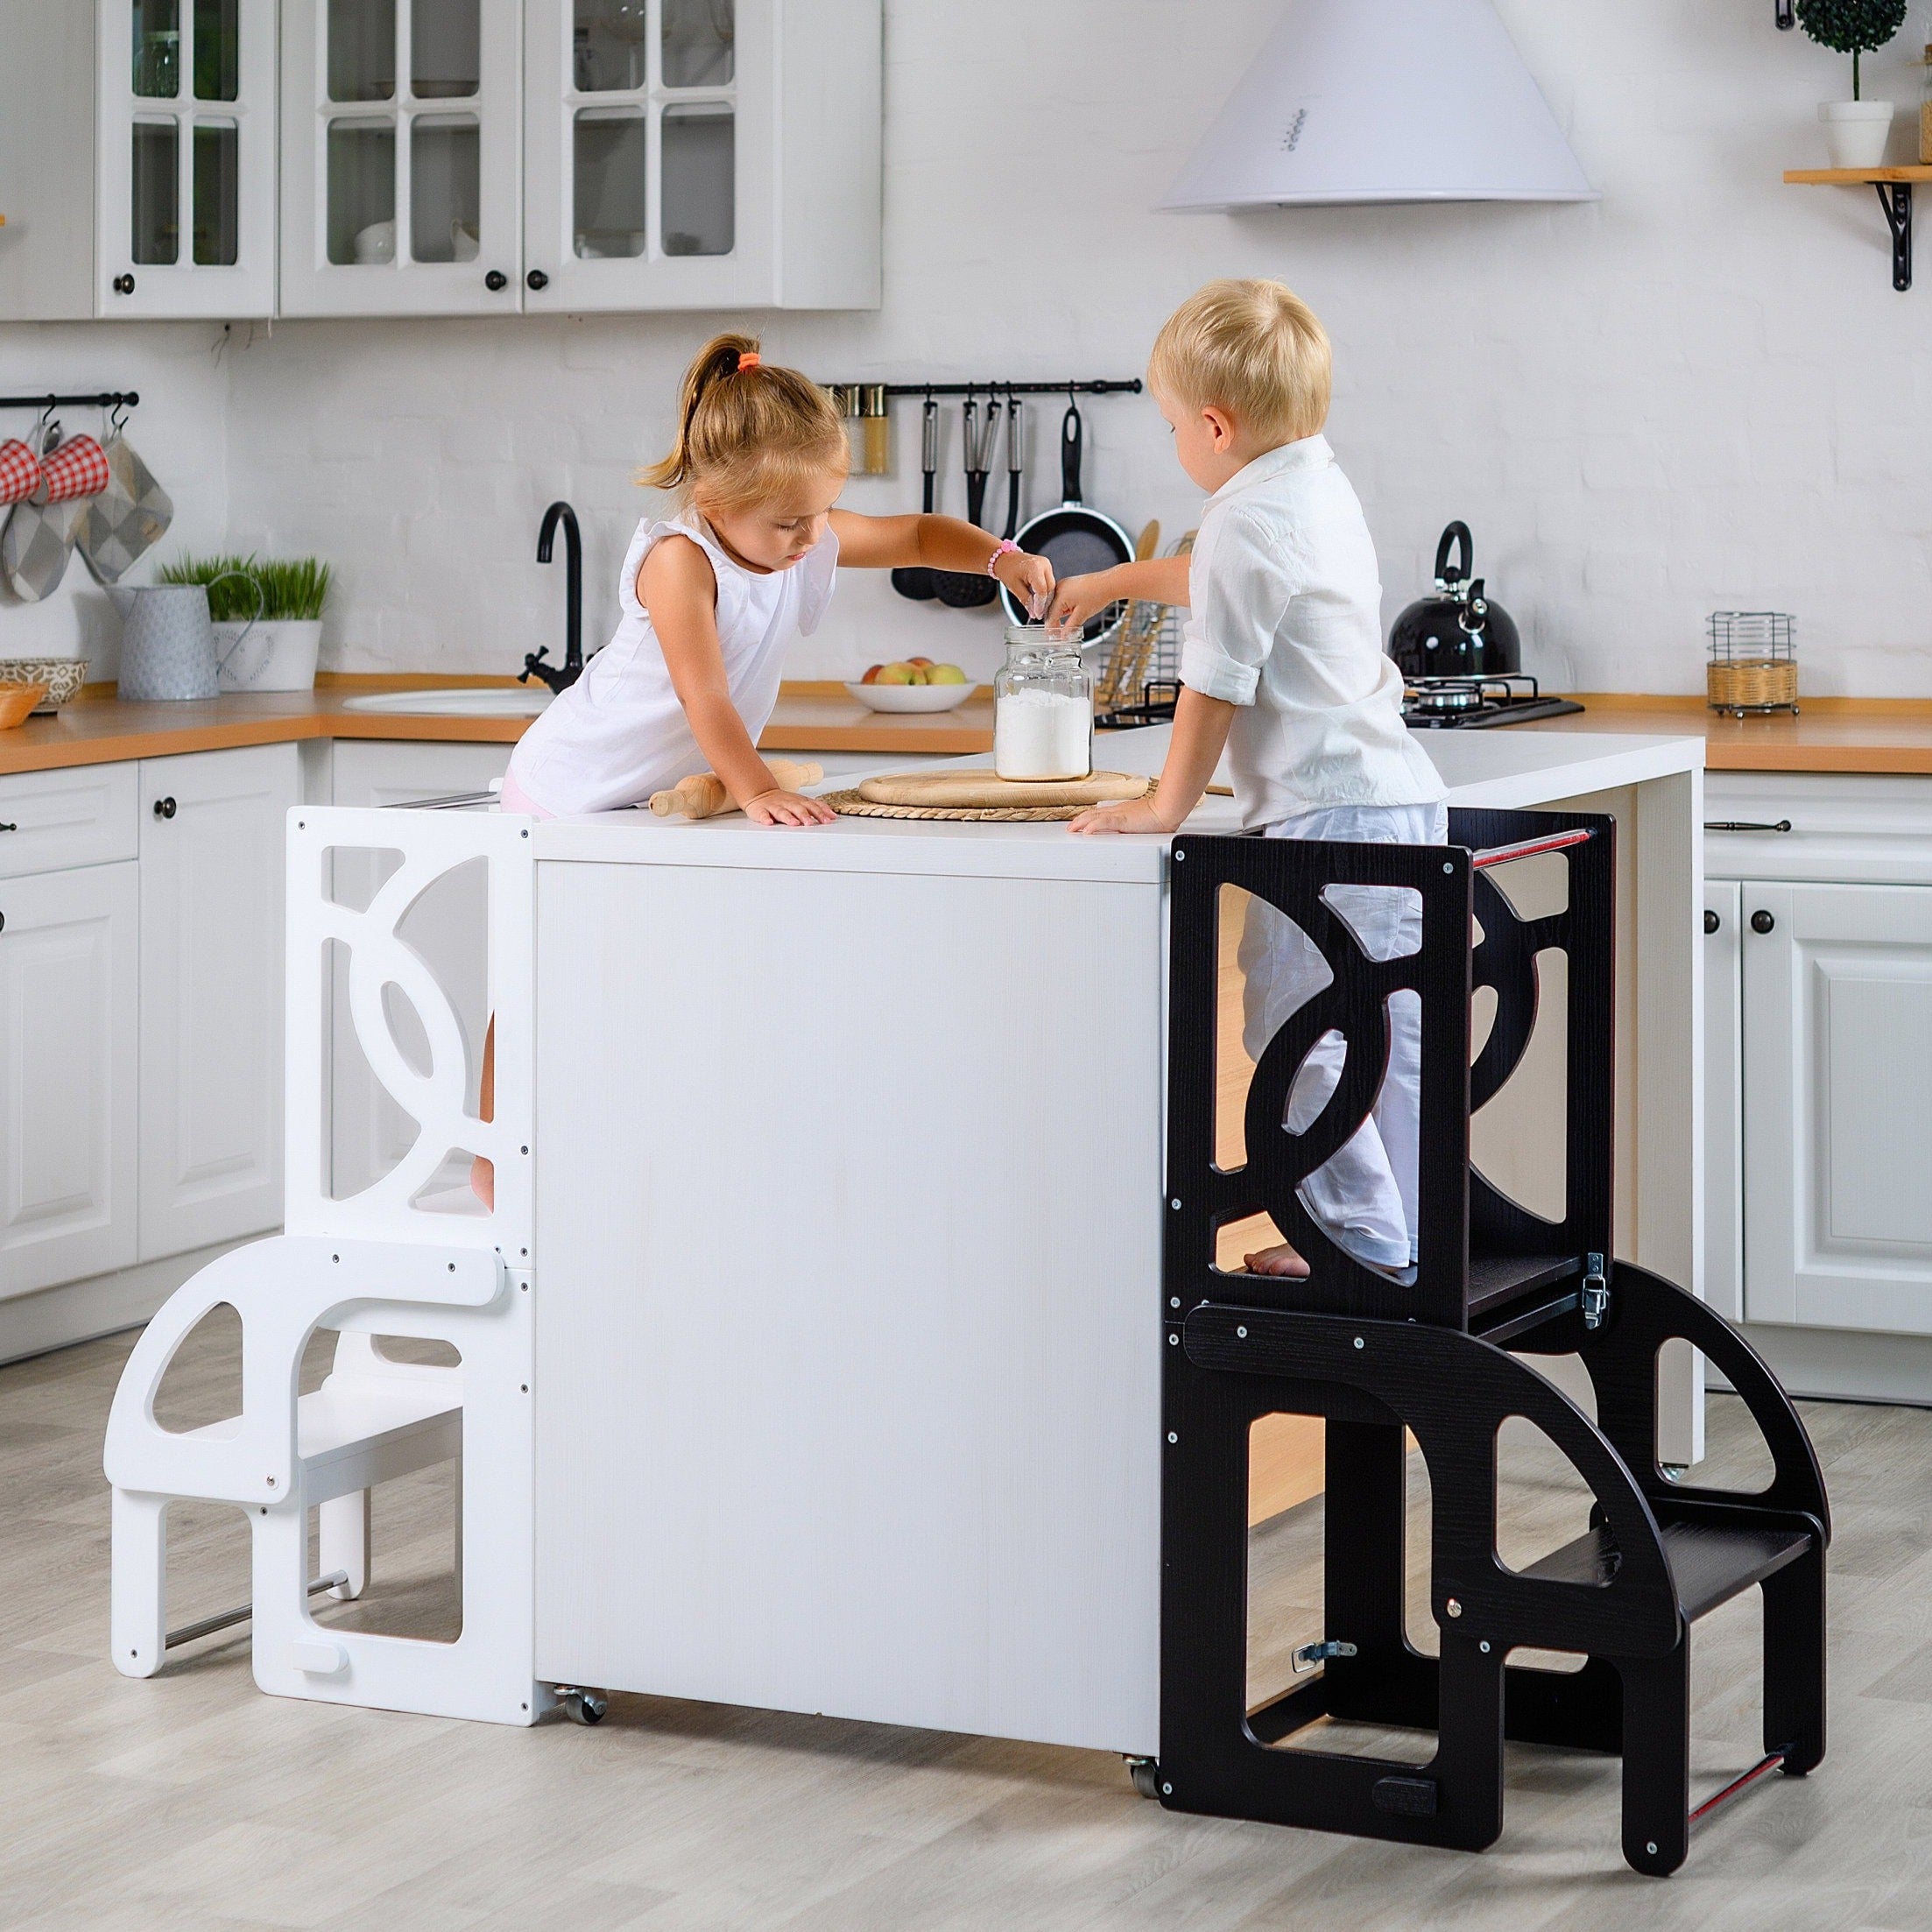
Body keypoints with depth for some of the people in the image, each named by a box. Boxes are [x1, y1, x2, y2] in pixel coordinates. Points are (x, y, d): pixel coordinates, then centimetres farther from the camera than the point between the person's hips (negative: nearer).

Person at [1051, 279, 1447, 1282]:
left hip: (1327, 817, -10)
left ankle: (1365, 1244, 0)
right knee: (1392, 1036, 13)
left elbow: (1214, 687, -14)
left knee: (1300, 1038, -2)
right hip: (1401, 799, 10)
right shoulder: (1321, 489, 17)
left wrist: (1166, 806, -4)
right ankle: (1407, 1243, 18)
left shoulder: (1247, 521, -14)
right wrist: (1107, 583, 49)